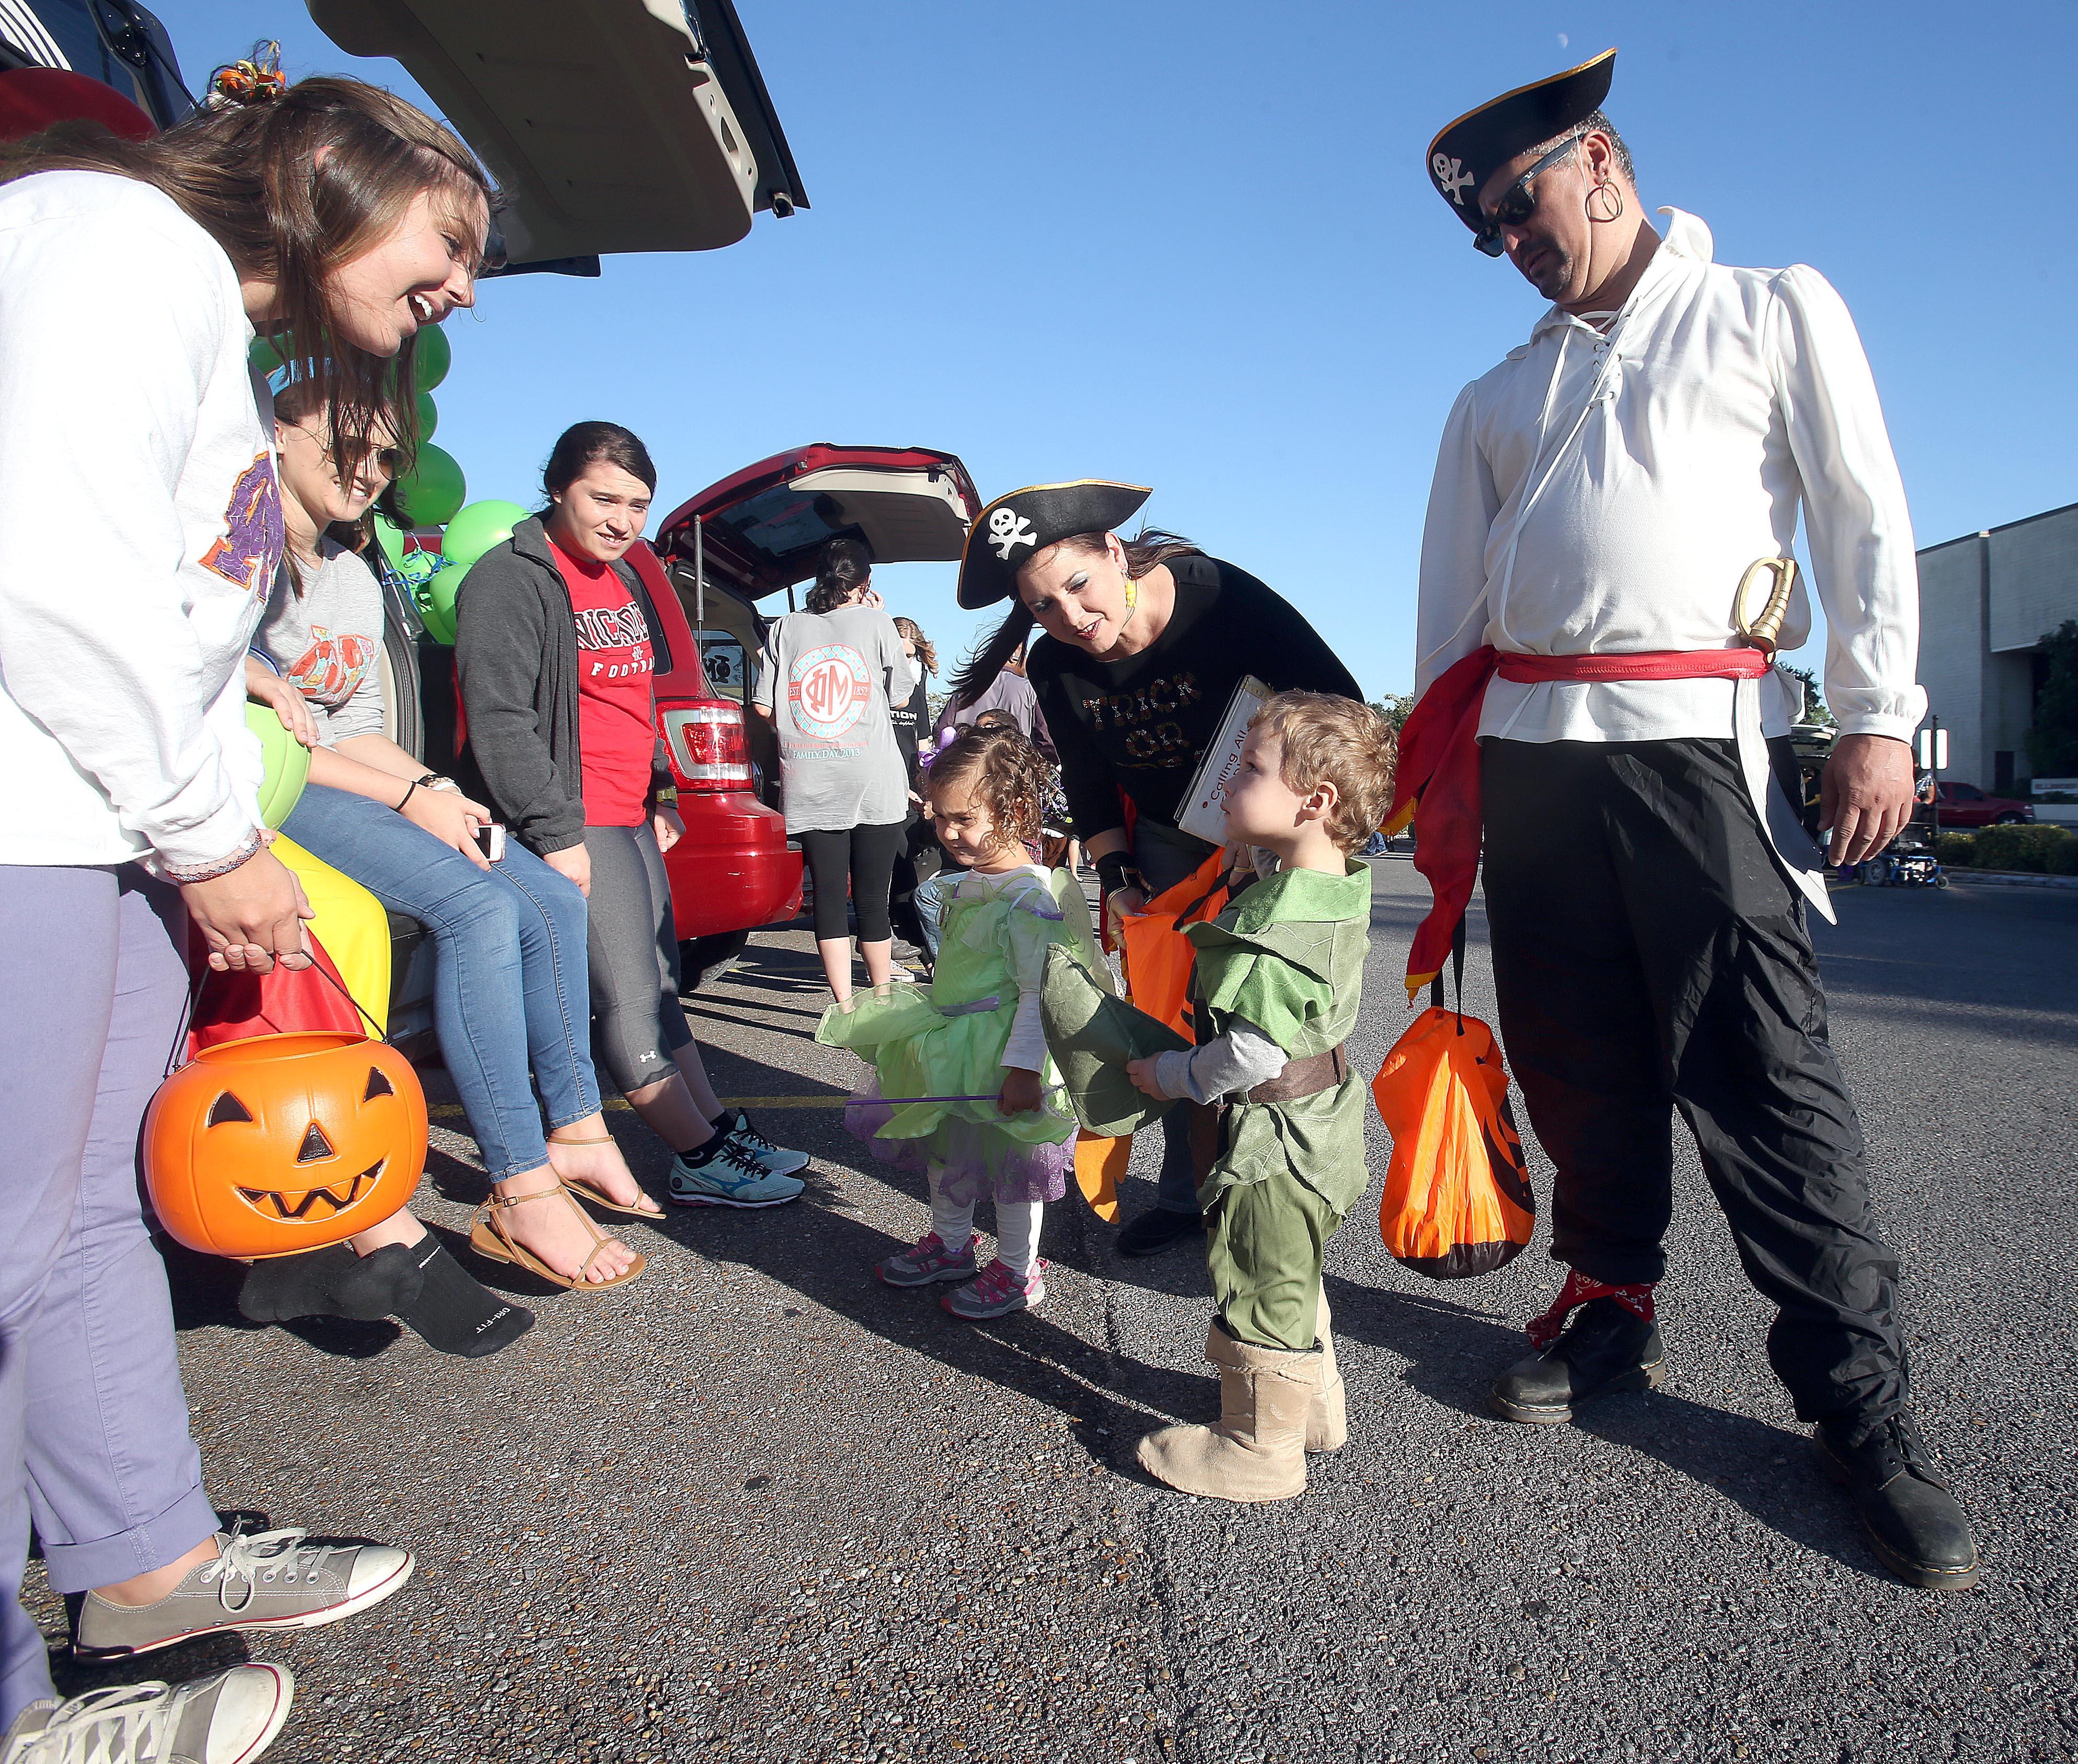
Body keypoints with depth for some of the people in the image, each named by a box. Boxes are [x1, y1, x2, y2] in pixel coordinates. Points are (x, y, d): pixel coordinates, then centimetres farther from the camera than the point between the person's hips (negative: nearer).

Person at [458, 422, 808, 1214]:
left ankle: (719, 1128, 20)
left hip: (633, 819, 9)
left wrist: (662, 792, 24)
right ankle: (704, 1161, 0)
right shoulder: (511, 580, -10)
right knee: (629, 1002, -6)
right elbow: (499, 722, -18)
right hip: (577, 827, -9)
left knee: (659, 987, 14)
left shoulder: (623, 581, 18)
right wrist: (554, 834, -22)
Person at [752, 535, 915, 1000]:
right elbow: (902, 695, 12)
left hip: (810, 785, 1)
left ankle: (844, 1006, 4)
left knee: (828, 895, 4)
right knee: (872, 896, 7)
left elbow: (764, 707, 3)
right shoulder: (876, 623, 1)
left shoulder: (786, 629, 5)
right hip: (874, 783, -1)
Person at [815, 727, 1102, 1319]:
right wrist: (932, 1008, 23)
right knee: (947, 1152, 22)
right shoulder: (971, 885, 5)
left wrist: (1024, 1068, -26)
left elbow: (1039, 993, -25)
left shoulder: (1034, 899, -24)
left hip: (1007, 1067, -9)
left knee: (1010, 1163, 7)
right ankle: (949, 1245, 44)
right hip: (953, 1056, 9)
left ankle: (1019, 1272, 26)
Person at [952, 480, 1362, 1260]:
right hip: (1166, 839, 4)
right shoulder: (1056, 671, -12)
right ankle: (1187, 1193, 18)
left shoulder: (1219, 597, -26)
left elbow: (1340, 702, -19)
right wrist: (1117, 876, -6)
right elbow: (1088, 787, 4)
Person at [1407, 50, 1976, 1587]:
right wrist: (1437, 777, 11)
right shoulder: (1497, 400, 24)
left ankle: (1861, 1396, 3)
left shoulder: (1774, 310, 14)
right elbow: (1451, 596, 19)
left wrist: (1877, 715, -6)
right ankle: (1613, 1310, 23)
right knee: (1579, 1057, 6)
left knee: (1763, 1065, -8)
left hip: (1697, 737, -4)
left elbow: (1865, 516, 4)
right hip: (1527, 748, 4)